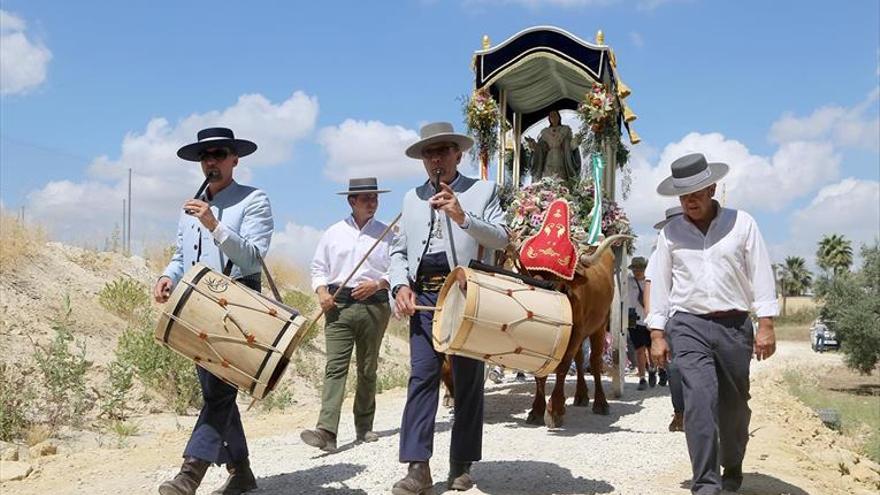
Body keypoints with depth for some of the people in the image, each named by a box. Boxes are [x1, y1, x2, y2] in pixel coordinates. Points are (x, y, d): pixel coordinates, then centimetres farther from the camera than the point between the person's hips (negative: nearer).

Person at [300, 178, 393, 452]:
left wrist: (377, 284, -11)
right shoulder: (334, 233, 10)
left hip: (374, 305, 0)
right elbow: (319, 268, 13)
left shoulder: (386, 233, 7)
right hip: (338, 306, 0)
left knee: (368, 369, 9)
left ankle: (364, 426, 22)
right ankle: (326, 432, -19)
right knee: (335, 367, -11)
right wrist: (321, 291, -4)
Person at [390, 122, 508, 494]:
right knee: (421, 376, -7)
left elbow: (501, 237, -6)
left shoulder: (483, 191, 7)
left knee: (468, 380, 3)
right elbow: (399, 250, 17)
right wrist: (401, 286, -1)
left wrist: (463, 217, -21)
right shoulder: (412, 198, 18)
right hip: (424, 295, 2)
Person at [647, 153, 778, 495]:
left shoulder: (742, 224, 3)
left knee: (734, 404, 10)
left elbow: (761, 274, 2)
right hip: (688, 326, 0)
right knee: (699, 400, -14)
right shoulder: (670, 233, 7)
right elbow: (659, 284, 9)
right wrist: (657, 333, 5)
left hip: (735, 326, 1)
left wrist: (766, 324, -4)